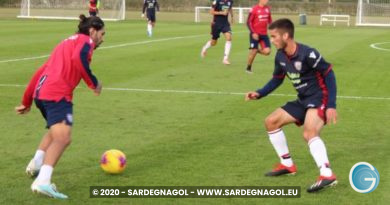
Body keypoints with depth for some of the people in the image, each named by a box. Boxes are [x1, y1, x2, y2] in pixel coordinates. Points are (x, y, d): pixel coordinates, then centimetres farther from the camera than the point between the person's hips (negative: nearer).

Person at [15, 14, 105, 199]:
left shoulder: (66, 43, 31)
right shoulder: (86, 41, 6)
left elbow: (40, 72, 31)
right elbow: (78, 58, -18)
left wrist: (26, 102, 34)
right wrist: (93, 83, -8)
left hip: (40, 93, 9)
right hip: (57, 94, -9)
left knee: (56, 131, 32)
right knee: (62, 139, -19)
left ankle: (36, 165, 34)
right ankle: (43, 182, -34)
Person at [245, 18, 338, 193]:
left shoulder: (307, 54, -24)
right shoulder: (280, 56, 0)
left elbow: (329, 75, -19)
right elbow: (277, 79, 16)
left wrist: (331, 105, -24)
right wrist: (259, 94, 1)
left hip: (319, 98, -9)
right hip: (303, 100, 9)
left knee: (309, 133, -33)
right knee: (271, 121, 11)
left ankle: (327, 175, -41)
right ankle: (287, 164, 21)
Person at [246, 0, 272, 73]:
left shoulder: (268, 9, 5)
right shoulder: (254, 9, -13)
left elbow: (269, 20, 18)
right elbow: (248, 22, -10)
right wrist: (253, 33, -18)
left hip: (264, 34, 5)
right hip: (255, 34, -5)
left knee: (267, 51, -9)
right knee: (253, 51, -2)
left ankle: (257, 50, 23)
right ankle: (248, 68, 18)